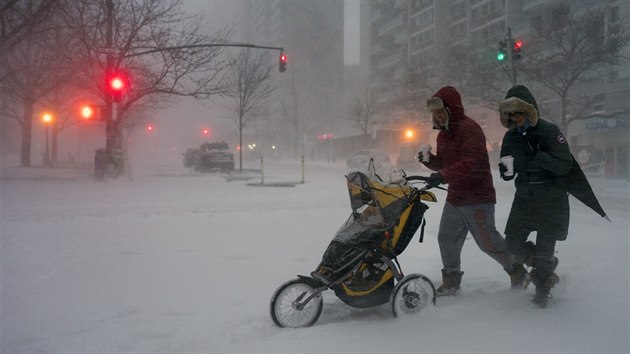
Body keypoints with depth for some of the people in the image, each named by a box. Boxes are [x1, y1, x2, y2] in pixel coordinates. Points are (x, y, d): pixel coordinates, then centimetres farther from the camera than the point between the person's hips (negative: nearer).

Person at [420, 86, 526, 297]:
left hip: (477, 198, -9)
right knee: (447, 238, 7)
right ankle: (451, 282, 20)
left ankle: (517, 271, 22)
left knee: (488, 241, 0)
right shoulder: (443, 133, 13)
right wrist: (429, 160, -3)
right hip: (454, 198, 9)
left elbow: (470, 162, -28)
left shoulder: (469, 129, -17)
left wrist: (443, 176, -36)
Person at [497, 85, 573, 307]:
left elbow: (565, 165, -18)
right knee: (513, 243, 3)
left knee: (544, 248, 1)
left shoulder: (549, 131, -12)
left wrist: (537, 156, -31)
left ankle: (542, 290, 22)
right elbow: (507, 175, 7)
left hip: (551, 200, -5)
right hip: (524, 198, 5)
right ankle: (547, 266, 29)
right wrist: (506, 170, -17)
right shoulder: (511, 137, 3)